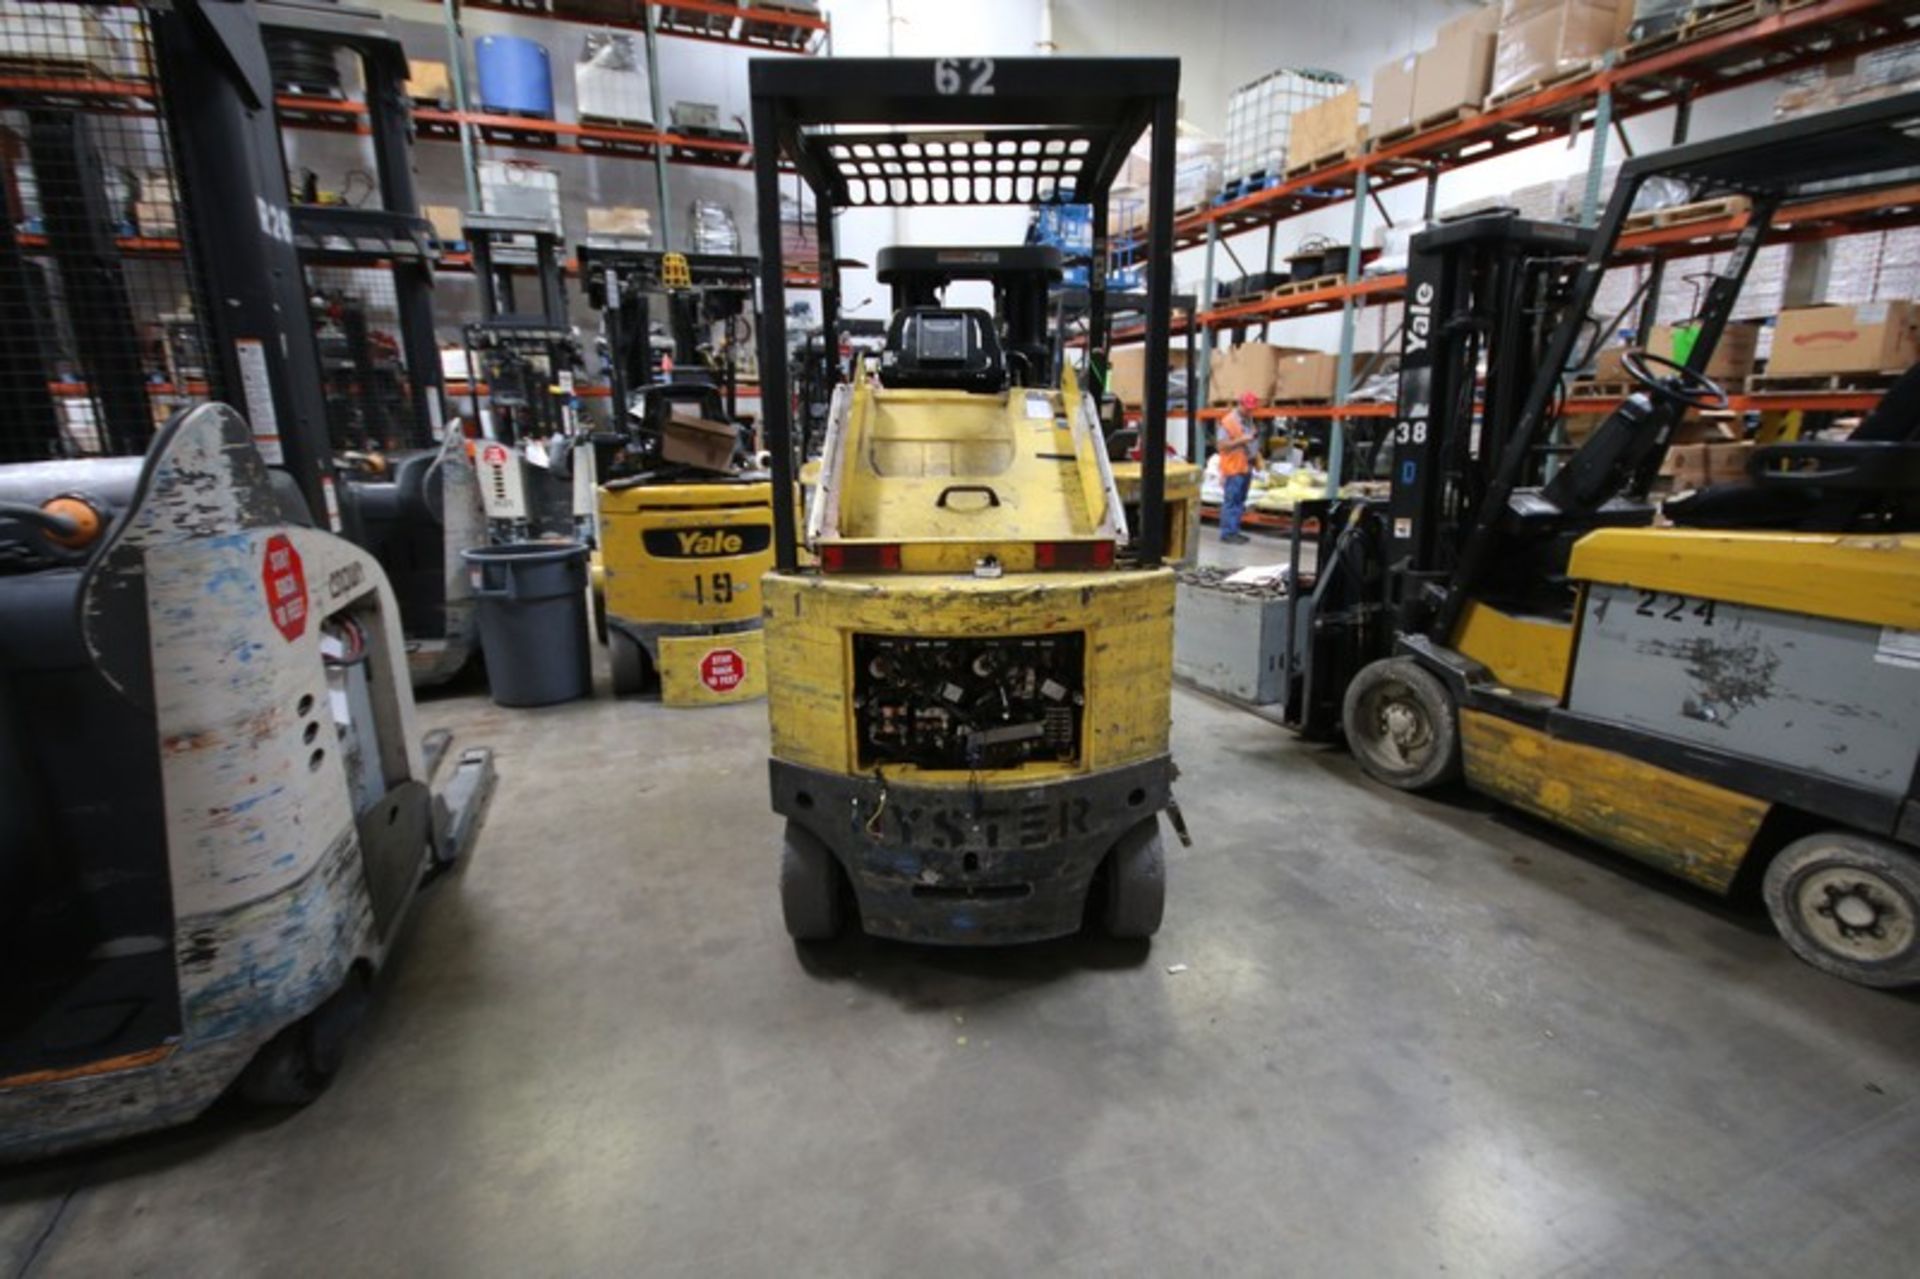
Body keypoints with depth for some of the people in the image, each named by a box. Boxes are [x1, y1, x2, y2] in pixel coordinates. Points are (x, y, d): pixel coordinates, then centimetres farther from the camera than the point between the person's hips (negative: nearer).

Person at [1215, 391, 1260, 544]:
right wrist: (1241, 440, -21)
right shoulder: (1228, 421, -11)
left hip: (1246, 467, 8)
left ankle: (1234, 531, 16)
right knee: (1231, 501, -7)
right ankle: (1227, 533, -3)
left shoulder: (1248, 419, 15)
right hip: (1233, 468, -8)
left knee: (1240, 501, 10)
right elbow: (1221, 445, -15)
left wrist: (1255, 437, 9)